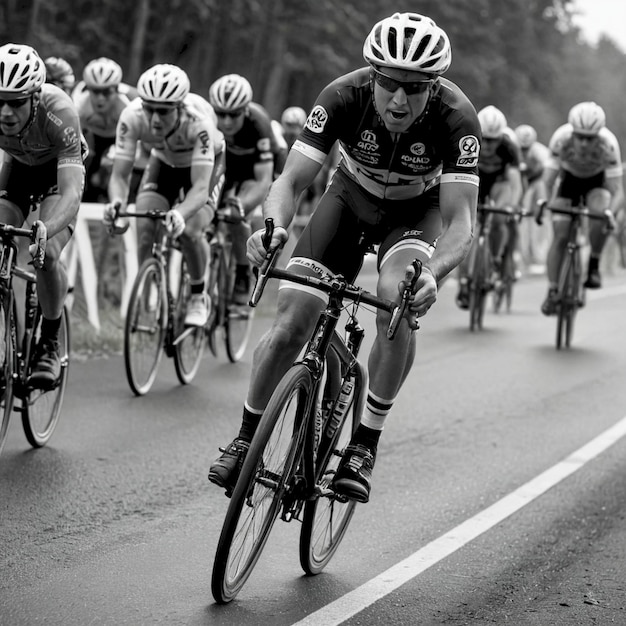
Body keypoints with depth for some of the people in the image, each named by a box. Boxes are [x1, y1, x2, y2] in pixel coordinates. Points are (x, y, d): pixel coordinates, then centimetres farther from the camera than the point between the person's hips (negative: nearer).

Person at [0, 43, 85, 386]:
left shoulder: (58, 111, -41)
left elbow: (71, 193, -46)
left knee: (47, 255, -24)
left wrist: (45, 230, -65)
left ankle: (50, 345, -3)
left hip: (58, 168, -3)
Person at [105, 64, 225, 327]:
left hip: (207, 163, -3)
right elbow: (120, 174, -31)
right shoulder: (132, 117, -34)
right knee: (145, 228, -20)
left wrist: (179, 214, -66)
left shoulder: (198, 120, -41)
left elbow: (201, 186, -46)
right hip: (164, 161, 3)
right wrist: (117, 202, -54)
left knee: (189, 231, -24)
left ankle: (199, 297, 4)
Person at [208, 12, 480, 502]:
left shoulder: (456, 117, -33)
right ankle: (247, 438, 7)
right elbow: (292, 179, -30)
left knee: (398, 301, -31)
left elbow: (460, 218, -37)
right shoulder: (344, 97, -30)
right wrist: (274, 225, -53)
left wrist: (433, 273, -57)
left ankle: (365, 444, -16)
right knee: (294, 315, -15)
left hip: (418, 209, -1)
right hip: (353, 197, 1)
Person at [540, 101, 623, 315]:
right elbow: (549, 179, -31)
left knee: (601, 218, -31)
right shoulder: (561, 139, -34)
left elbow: (617, 191, -35)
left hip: (597, 181, -1)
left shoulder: (608, 144, -35)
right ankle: (552, 292, 2)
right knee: (560, 237, -10)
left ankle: (593, 265, -7)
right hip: (569, 178, 1)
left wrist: (610, 212, -54)